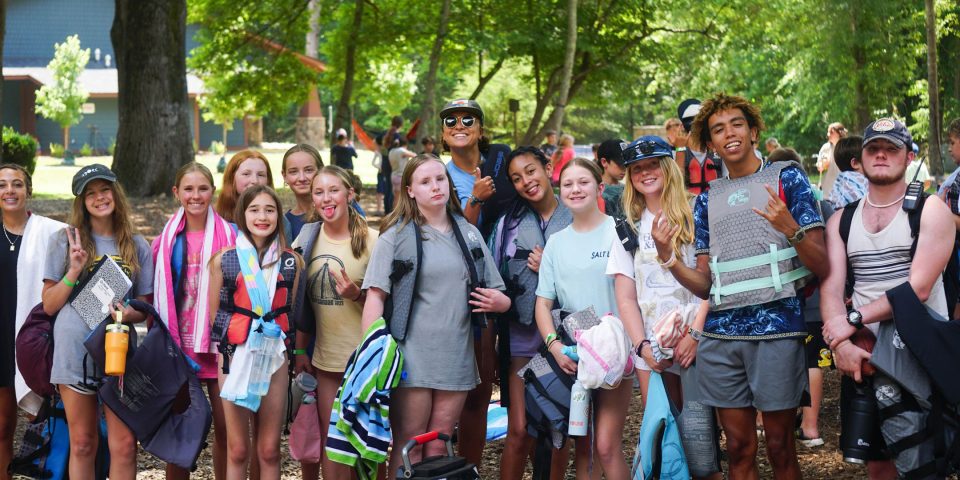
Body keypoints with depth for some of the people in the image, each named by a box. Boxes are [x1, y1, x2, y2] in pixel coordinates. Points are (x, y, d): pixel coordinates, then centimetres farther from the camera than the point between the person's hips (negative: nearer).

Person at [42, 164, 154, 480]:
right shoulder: (66, 241, 5)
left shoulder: (137, 247, 9)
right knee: (82, 444, 6)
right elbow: (49, 305, 4)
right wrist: (74, 271, -11)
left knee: (124, 445, -4)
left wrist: (131, 314, -10)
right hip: (75, 351, -1)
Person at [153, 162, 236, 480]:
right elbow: (157, 296, 10)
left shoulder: (228, 236, 1)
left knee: (226, 427, 0)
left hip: (219, 343, -1)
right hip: (178, 343, 2)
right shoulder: (167, 240, 7)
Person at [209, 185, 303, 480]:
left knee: (269, 450, 4)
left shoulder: (291, 261, 5)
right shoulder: (224, 260, 1)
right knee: (237, 450, 4)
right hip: (235, 355, -1)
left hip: (275, 357, 1)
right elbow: (213, 315, 6)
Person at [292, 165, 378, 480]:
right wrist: (300, 350, 7)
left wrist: (356, 294, -23)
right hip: (325, 356, 4)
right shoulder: (308, 239, 3)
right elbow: (301, 300, 10)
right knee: (330, 440, 10)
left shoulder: (371, 241, -9)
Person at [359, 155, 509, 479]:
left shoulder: (469, 234, 15)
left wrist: (500, 302, -4)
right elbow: (375, 295, -5)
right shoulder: (396, 236, 2)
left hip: (456, 357, 4)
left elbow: (497, 295, 20)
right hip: (411, 358, -4)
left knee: (439, 449, 7)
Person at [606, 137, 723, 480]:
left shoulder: (694, 216, 3)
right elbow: (626, 297, 9)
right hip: (651, 349, 3)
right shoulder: (629, 228, 14)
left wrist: (695, 334, -14)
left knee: (698, 439, -11)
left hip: (694, 345, -3)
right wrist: (642, 345, -4)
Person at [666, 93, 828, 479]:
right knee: (739, 449, 8)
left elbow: (821, 266, -3)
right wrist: (669, 259, -5)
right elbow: (705, 285, 13)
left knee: (779, 447, 3)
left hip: (776, 329, -3)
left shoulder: (786, 178, 4)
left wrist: (790, 228, -21)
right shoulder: (708, 200, 15)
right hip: (721, 334, 4)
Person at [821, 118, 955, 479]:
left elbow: (919, 288, -12)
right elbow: (831, 288, 2)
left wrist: (853, 320, -16)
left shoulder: (930, 210, -1)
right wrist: (841, 344, -15)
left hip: (918, 351, -5)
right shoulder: (842, 221, 14)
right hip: (863, 353, 5)